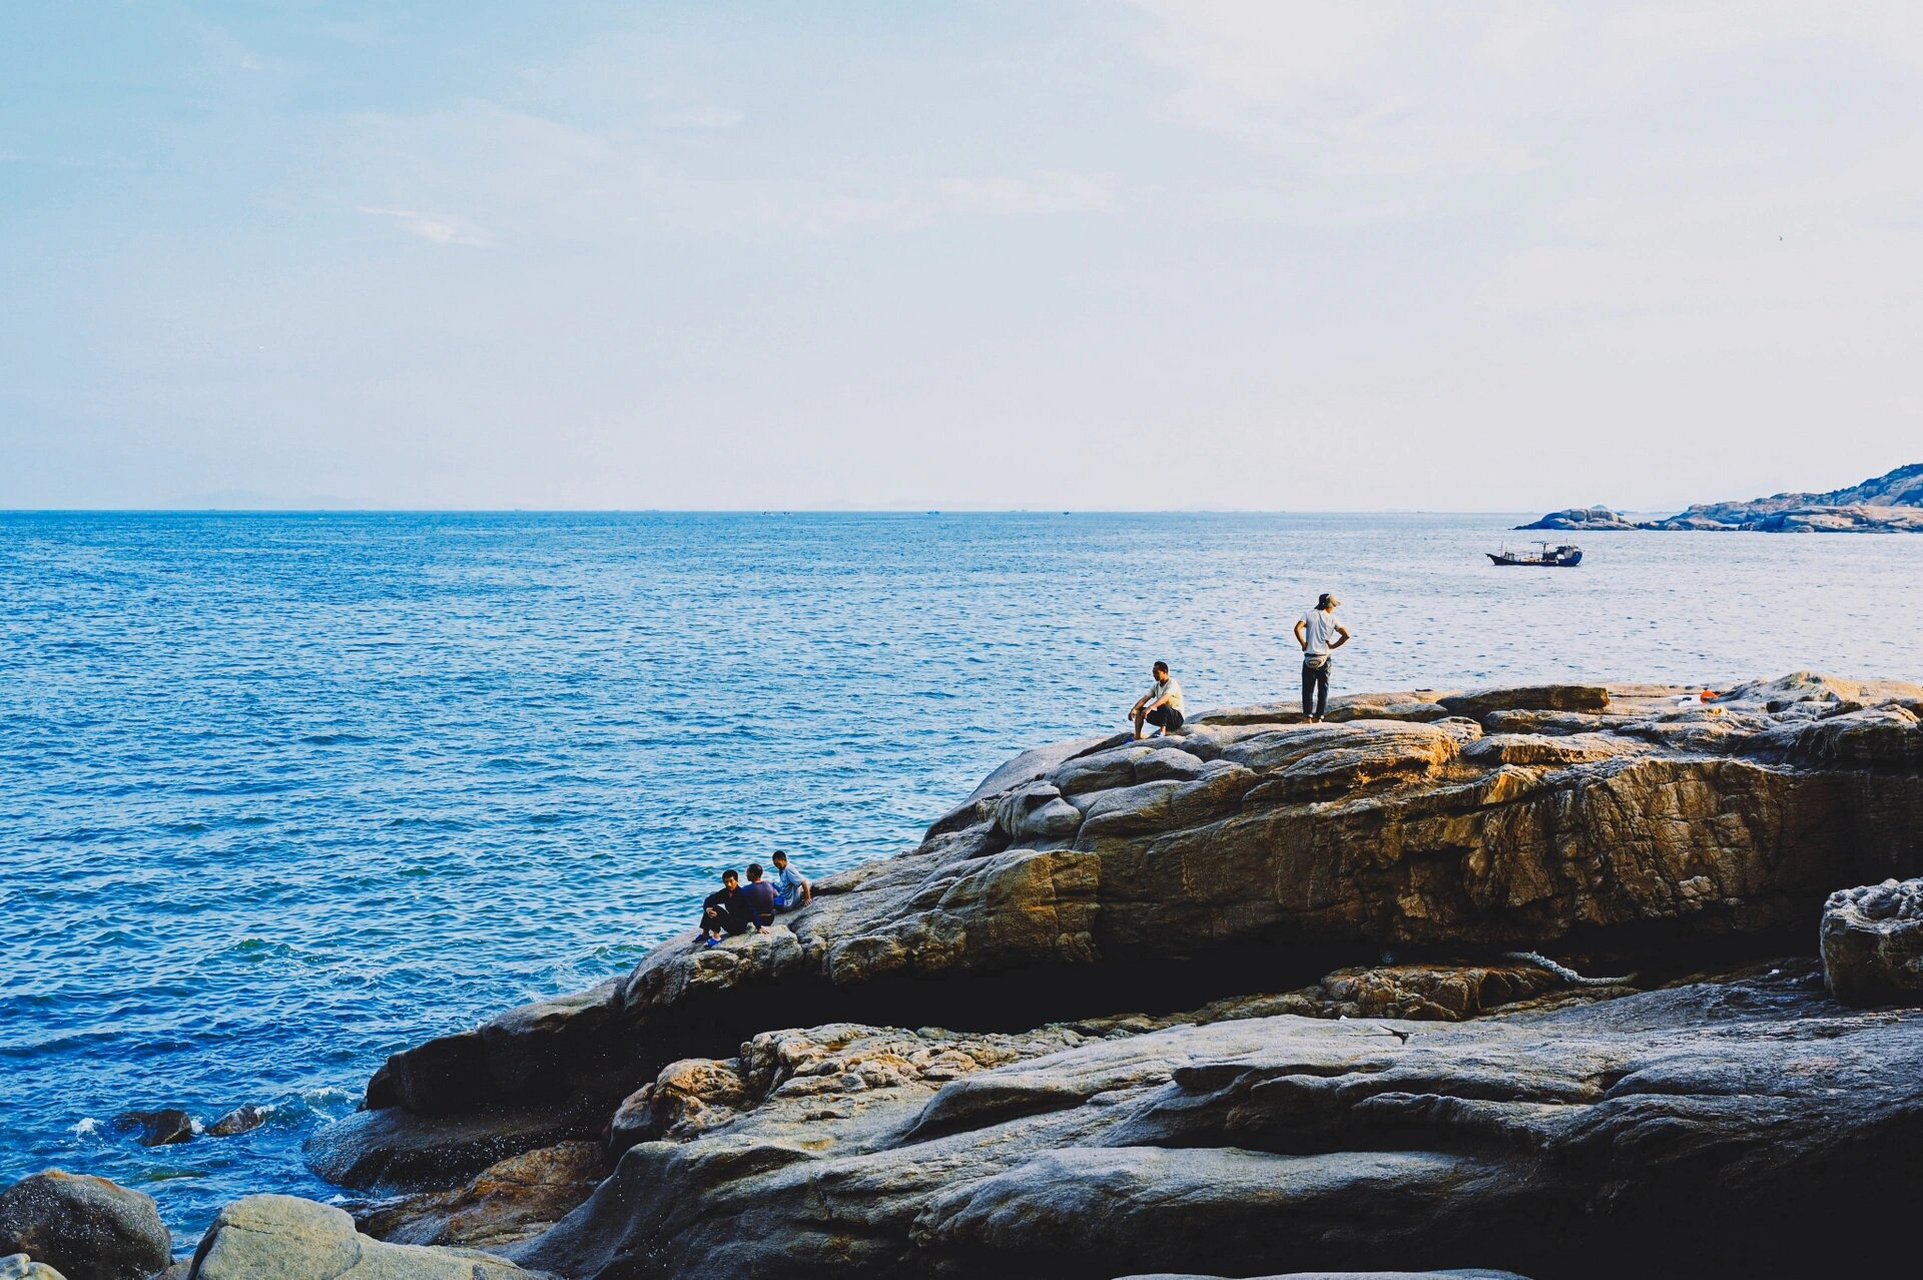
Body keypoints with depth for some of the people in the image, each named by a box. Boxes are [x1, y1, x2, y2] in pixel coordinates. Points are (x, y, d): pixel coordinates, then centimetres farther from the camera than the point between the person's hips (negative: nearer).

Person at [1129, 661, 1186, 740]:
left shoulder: (1172, 683, -16)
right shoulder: (1156, 686, 7)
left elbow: (1164, 698, -35)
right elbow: (1144, 699, -3)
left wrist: (1150, 708, -48)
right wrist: (1134, 709, -21)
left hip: (1177, 718, -8)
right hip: (1162, 717, 8)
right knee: (1140, 710, -5)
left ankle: (1162, 730, -33)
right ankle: (1137, 736, -15)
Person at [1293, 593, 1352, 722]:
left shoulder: (1309, 615, 1)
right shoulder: (1333, 619, 1)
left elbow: (1297, 628, -16)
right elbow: (1347, 635, -9)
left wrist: (1304, 644, -5)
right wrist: (1333, 646, 0)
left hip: (1309, 658, 0)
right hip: (1324, 658, 0)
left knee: (1308, 688, 6)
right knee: (1323, 689, 11)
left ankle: (1308, 717, -1)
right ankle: (1318, 717, 11)